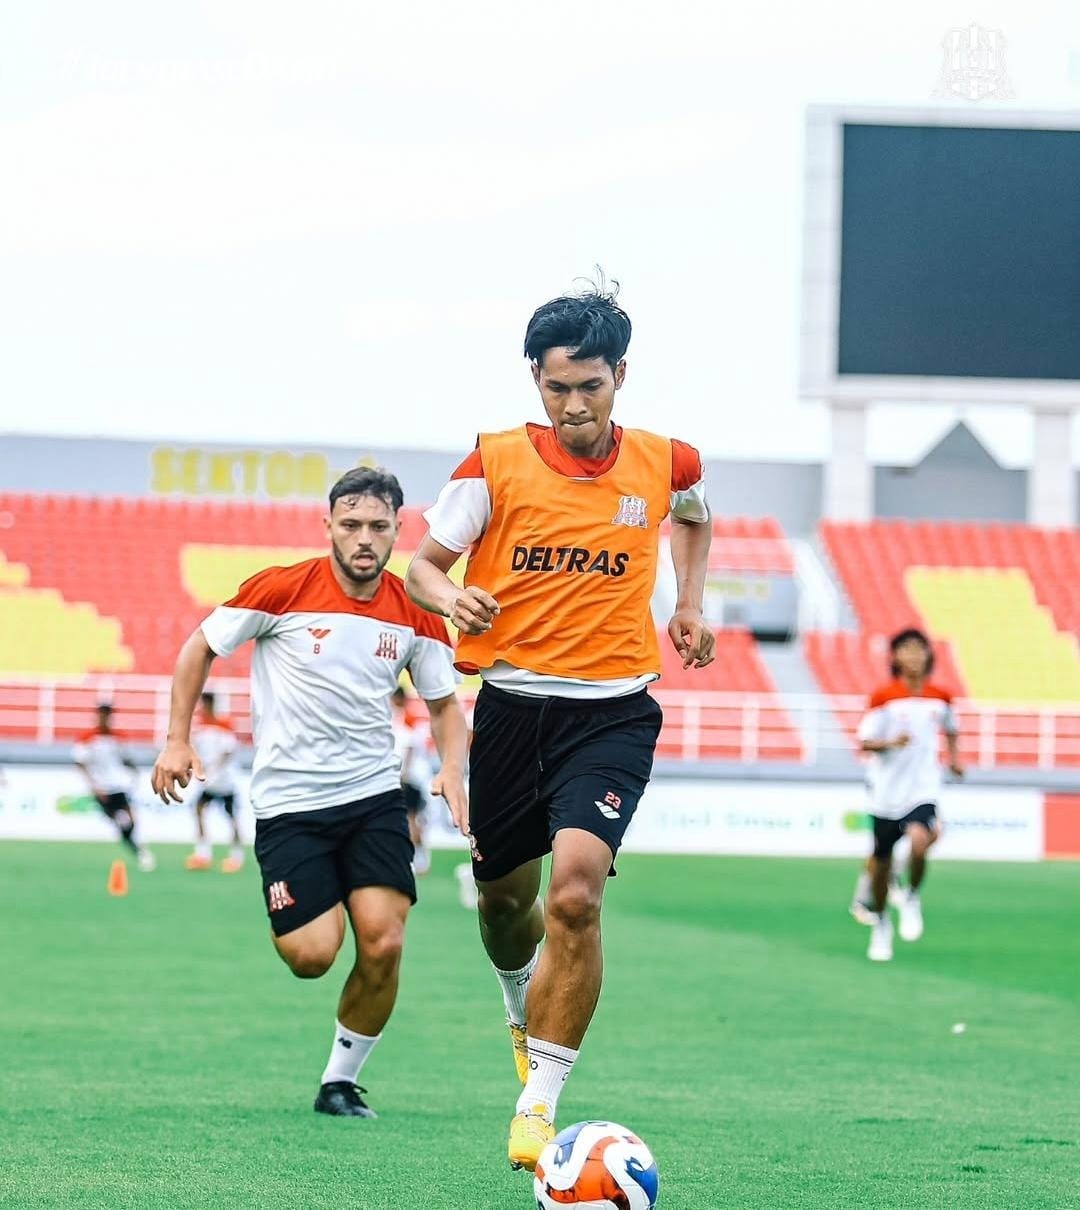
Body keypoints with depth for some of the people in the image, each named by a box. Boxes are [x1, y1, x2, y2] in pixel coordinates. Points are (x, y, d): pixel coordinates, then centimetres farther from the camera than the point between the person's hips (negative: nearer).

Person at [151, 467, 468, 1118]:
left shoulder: (415, 615, 0)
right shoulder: (282, 589, -9)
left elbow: (446, 703, 13)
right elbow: (200, 649, 4)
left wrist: (453, 770, -5)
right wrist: (178, 740, -2)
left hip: (375, 796, 3)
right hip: (289, 802, -2)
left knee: (383, 945, -13)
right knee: (312, 956, -12)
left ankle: (341, 1081, 9)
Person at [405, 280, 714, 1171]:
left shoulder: (664, 464, 1)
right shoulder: (496, 464, -4)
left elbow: (696, 517, 26)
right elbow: (423, 564, 2)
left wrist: (690, 604, 15)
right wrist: (451, 598, -19)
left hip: (614, 708, -1)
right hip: (512, 702, 1)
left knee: (576, 889, -21)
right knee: (504, 897, 14)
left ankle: (540, 1100, -14)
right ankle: (523, 1002, 51)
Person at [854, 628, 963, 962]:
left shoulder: (940, 698, 2)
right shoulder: (883, 697, -8)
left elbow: (951, 729, 23)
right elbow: (864, 743, -8)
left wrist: (954, 757, 10)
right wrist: (891, 743, -25)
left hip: (923, 790, 1)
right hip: (886, 792, -1)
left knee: (919, 841, -28)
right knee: (881, 861, 9)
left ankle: (911, 898, 0)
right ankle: (880, 922, 34)